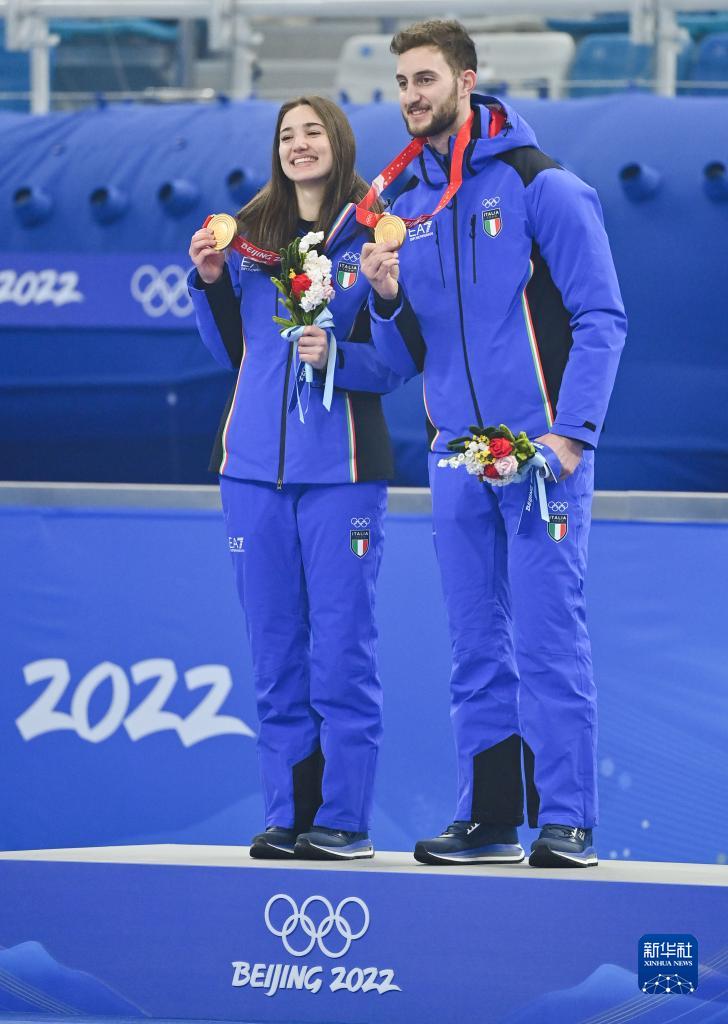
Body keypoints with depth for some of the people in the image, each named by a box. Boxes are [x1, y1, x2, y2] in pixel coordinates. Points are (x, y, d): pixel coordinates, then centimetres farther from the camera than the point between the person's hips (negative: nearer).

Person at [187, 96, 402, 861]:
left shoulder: (372, 238, -1)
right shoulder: (247, 234, 12)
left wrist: (337, 356, -20)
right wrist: (210, 283, 3)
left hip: (340, 466, -5)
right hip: (255, 463, 5)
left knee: (341, 651, -4)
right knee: (275, 653, 6)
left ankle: (344, 819, -1)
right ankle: (287, 816, 10)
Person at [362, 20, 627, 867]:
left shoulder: (541, 188, -3)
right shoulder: (403, 208, 14)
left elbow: (601, 319, -7)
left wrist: (569, 434, -17)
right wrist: (389, 300, -5)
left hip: (540, 453, -6)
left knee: (547, 639, -8)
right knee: (476, 649, 7)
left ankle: (565, 821, -7)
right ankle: (488, 819, 12)